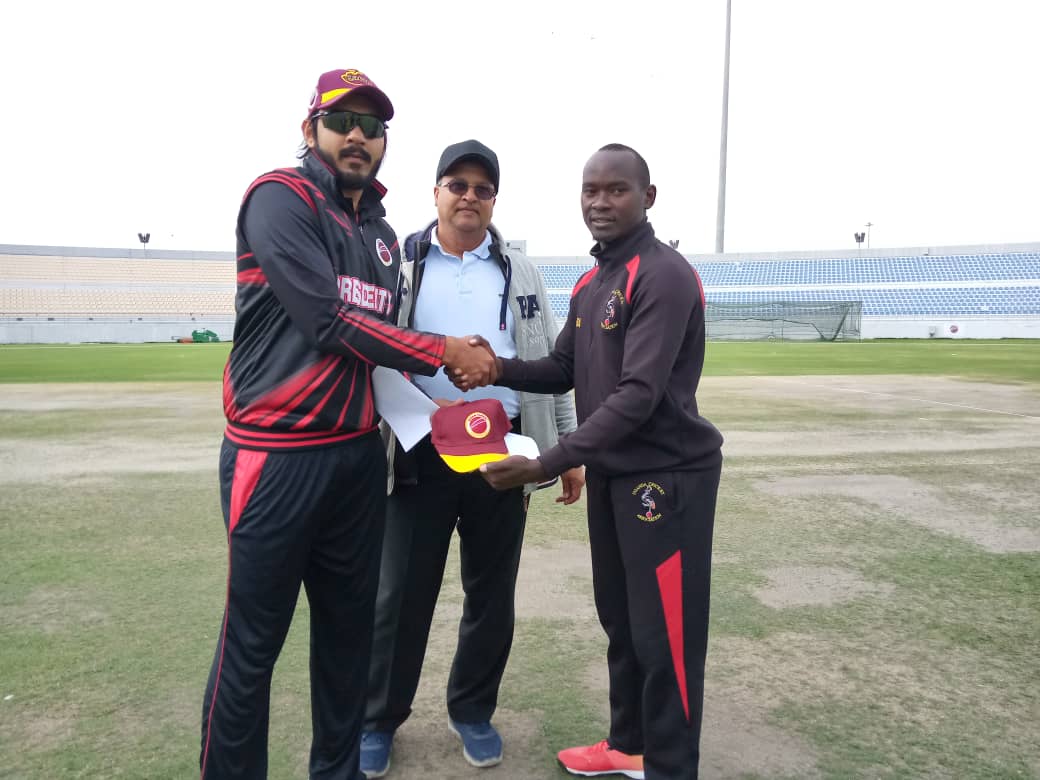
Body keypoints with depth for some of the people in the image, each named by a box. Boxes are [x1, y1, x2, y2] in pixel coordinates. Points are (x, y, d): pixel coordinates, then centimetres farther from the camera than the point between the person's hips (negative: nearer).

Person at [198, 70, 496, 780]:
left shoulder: (382, 233, 16)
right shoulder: (282, 197, -6)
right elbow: (328, 320, -16)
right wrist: (444, 351, -10)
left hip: (359, 454, 7)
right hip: (277, 455, -7)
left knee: (350, 628, 15)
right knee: (252, 645, 2)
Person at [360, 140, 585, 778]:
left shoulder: (520, 271, 10)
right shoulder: (398, 264, 3)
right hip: (421, 454, -2)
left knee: (492, 594, 12)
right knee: (401, 594, 6)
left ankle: (473, 712, 33)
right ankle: (380, 720, 28)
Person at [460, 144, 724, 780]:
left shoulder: (665, 276, -17)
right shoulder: (590, 283, 12)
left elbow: (637, 396, -25)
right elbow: (564, 370, 13)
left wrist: (547, 465, -27)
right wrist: (497, 367, -6)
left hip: (666, 475, -8)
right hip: (611, 474, 9)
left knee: (664, 636, 3)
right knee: (620, 621, 18)